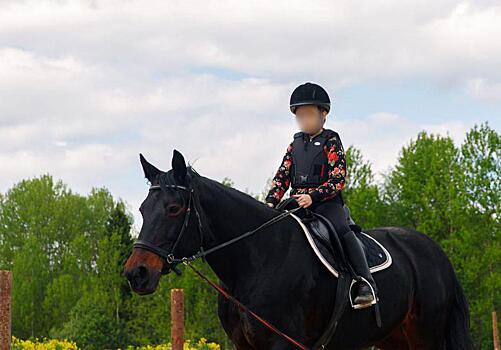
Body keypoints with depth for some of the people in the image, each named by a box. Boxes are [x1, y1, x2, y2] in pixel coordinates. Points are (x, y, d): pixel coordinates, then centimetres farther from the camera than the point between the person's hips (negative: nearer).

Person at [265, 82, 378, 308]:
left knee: (342, 230, -29)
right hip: (297, 203, 6)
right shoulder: (295, 144, 19)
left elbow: (338, 179, -10)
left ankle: (366, 284, -30)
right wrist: (271, 201, -1)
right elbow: (282, 176, 16)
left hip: (327, 202, -6)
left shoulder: (331, 141, 1)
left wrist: (313, 196, -23)